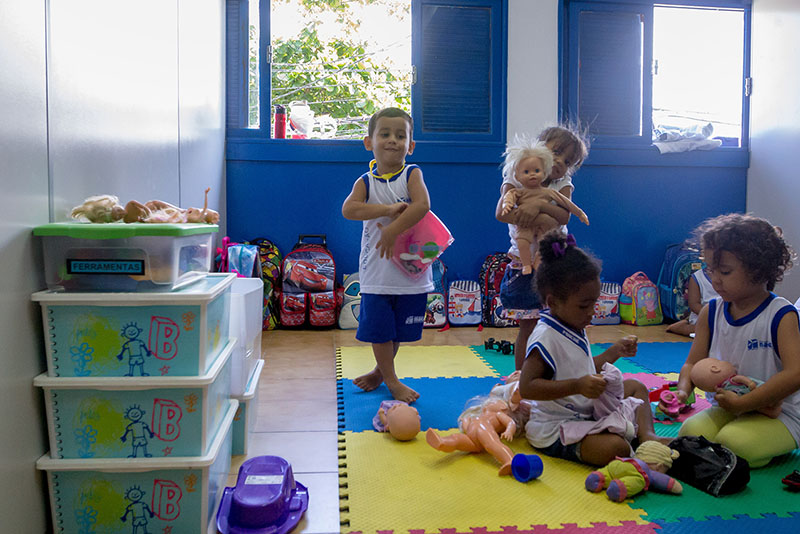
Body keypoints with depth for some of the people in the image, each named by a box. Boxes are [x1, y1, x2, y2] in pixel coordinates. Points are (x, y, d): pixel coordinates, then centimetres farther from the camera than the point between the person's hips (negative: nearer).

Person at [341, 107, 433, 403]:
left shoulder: (412, 174, -2)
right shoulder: (366, 181, 1)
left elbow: (422, 205, -20)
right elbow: (348, 209, -17)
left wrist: (392, 230, -22)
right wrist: (389, 208, -24)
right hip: (377, 271, 1)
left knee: (399, 329, 13)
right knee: (379, 328, 7)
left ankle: (381, 371, 37)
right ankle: (390, 379, 27)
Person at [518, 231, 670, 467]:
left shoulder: (574, 329, 10)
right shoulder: (546, 337, -22)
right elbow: (526, 387, -28)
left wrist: (613, 353, 12)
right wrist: (577, 386, -33)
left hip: (587, 411, 10)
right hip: (555, 430, -10)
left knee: (635, 386, 19)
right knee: (616, 448, -35)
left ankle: (646, 434, -2)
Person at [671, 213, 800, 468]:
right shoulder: (710, 312, 2)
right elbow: (693, 363, 5)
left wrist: (742, 403, -25)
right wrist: (682, 391, -18)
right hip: (726, 409, 4)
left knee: (733, 442, -29)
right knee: (689, 432, -23)